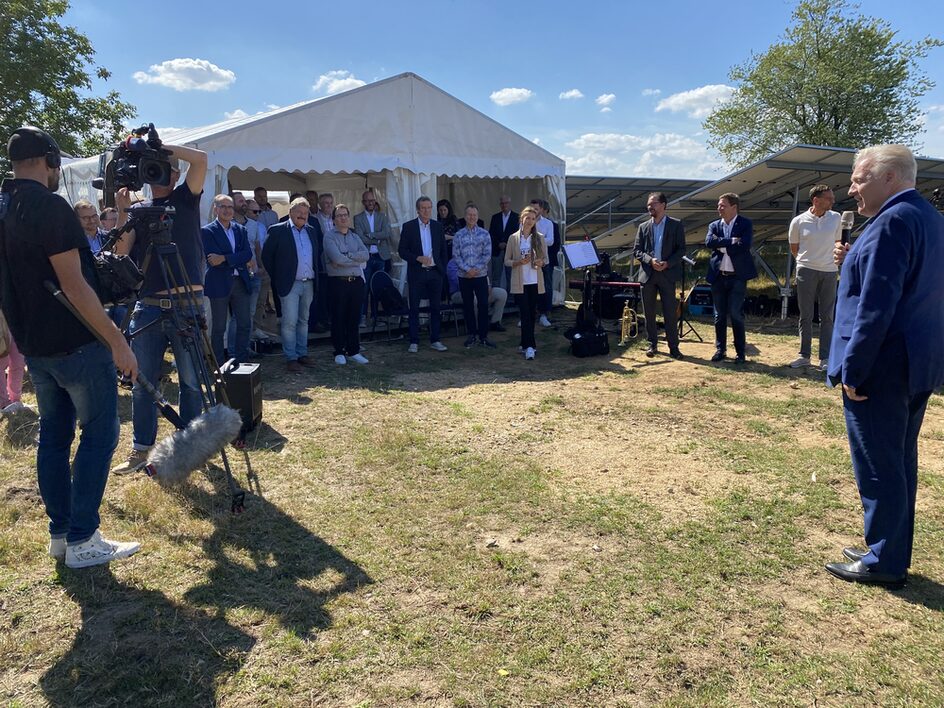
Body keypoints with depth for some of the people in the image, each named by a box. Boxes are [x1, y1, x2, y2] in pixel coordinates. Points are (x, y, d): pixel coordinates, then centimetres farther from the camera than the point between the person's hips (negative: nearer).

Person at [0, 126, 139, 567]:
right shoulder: (50, 207, -16)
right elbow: (73, 286, -21)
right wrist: (118, 342, -19)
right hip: (76, 343, -8)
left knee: (53, 435, 13)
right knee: (99, 432, -1)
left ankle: (59, 534, 19)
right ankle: (82, 541, 1)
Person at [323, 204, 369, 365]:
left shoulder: (354, 236, 14)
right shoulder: (329, 236, -1)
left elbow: (366, 254, -2)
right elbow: (337, 258, -16)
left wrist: (346, 255, -12)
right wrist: (357, 260, -6)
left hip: (356, 281, 4)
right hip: (338, 281, -4)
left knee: (354, 317, 9)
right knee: (338, 318, 3)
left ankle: (353, 350, 19)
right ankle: (339, 352, 13)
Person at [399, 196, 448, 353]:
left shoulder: (437, 226, 8)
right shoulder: (408, 226, -1)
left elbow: (443, 250, 12)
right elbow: (402, 250, -3)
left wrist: (443, 269, 6)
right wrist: (418, 258, -16)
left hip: (435, 272, 3)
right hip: (416, 273, -3)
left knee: (435, 308, 7)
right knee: (414, 309, 2)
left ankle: (435, 340, 16)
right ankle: (414, 342, 9)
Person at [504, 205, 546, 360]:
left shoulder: (540, 238, 5)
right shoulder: (513, 238, 1)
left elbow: (546, 259, 10)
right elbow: (506, 261, 3)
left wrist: (541, 262, -13)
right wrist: (519, 262, -16)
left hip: (535, 283, 3)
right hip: (520, 283, -2)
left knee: (531, 315, 8)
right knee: (525, 314, -9)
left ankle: (525, 344, 19)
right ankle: (529, 346, -10)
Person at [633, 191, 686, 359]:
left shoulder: (676, 225, 3)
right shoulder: (643, 227, 10)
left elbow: (681, 249, -1)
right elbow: (636, 251, 6)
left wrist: (667, 263, -15)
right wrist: (650, 260, -13)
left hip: (667, 273, -3)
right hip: (647, 274, 3)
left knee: (670, 312, -3)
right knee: (649, 312, 7)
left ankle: (673, 347, 3)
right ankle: (652, 344, 17)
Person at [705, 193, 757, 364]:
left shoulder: (745, 224, 0)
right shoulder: (714, 225, 10)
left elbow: (744, 246, -15)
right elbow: (709, 242, -10)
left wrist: (721, 244, -10)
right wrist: (731, 241, -15)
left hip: (737, 276, -4)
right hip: (718, 276, 4)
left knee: (736, 314, -4)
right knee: (719, 315, 9)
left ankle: (741, 352, 6)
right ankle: (720, 349, 20)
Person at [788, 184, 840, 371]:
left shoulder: (836, 218, 2)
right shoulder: (798, 221, -4)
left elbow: (837, 243, 15)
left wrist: (834, 258, 11)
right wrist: (806, 260, 8)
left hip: (829, 272, 2)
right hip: (806, 271, -1)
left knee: (827, 317, 4)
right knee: (805, 316, 4)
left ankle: (825, 358, 10)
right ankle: (804, 355, 13)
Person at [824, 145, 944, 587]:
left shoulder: (892, 221, -18)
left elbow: (876, 306, -23)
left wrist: (853, 368, -19)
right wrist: (853, 263, 7)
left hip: (882, 366, -10)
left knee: (877, 467, 1)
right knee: (899, 461, 17)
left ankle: (883, 562, 12)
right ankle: (892, 552, 28)